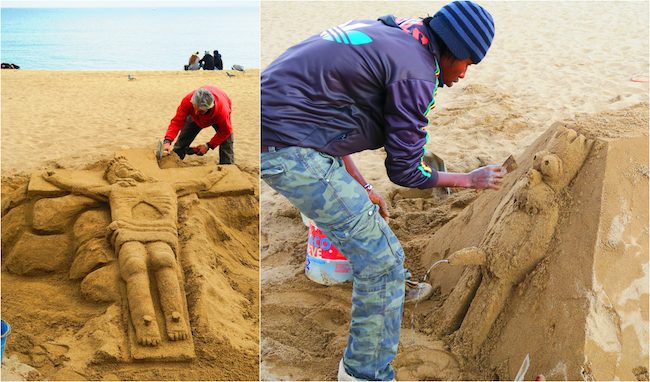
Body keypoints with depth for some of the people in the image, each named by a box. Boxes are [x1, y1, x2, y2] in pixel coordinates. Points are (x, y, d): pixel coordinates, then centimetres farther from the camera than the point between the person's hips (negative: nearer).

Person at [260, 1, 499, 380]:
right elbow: (404, 170, -8)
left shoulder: (383, 32, 16)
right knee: (381, 259, -3)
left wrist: (361, 188, 22)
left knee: (362, 220, 30)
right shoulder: (416, 73, -13)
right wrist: (471, 180, 9)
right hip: (291, 149, -10)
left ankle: (393, 287, 54)